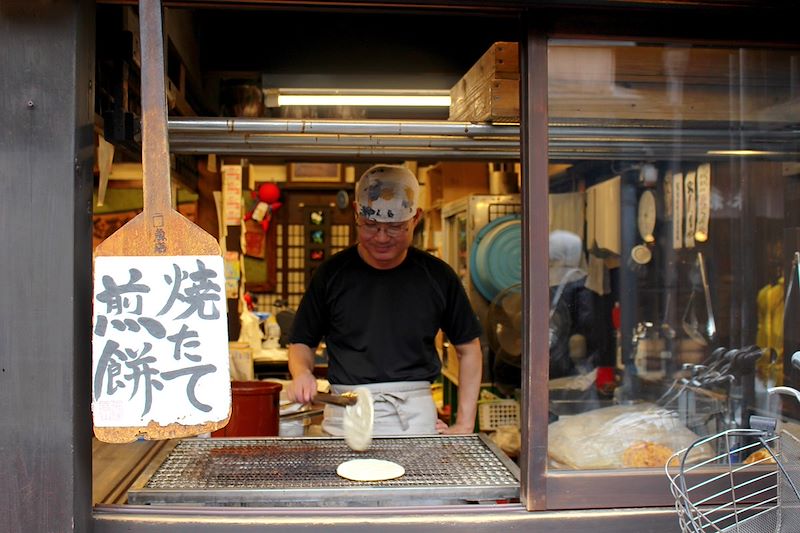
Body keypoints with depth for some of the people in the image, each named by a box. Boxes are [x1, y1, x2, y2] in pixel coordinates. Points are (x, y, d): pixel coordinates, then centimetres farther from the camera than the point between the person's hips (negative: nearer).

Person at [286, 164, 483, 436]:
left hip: (416, 416, 0)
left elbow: (468, 348, 12)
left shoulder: (437, 275, 2)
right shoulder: (331, 273, 1)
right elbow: (302, 343, 11)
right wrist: (302, 373, -12)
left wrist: (464, 426, 6)